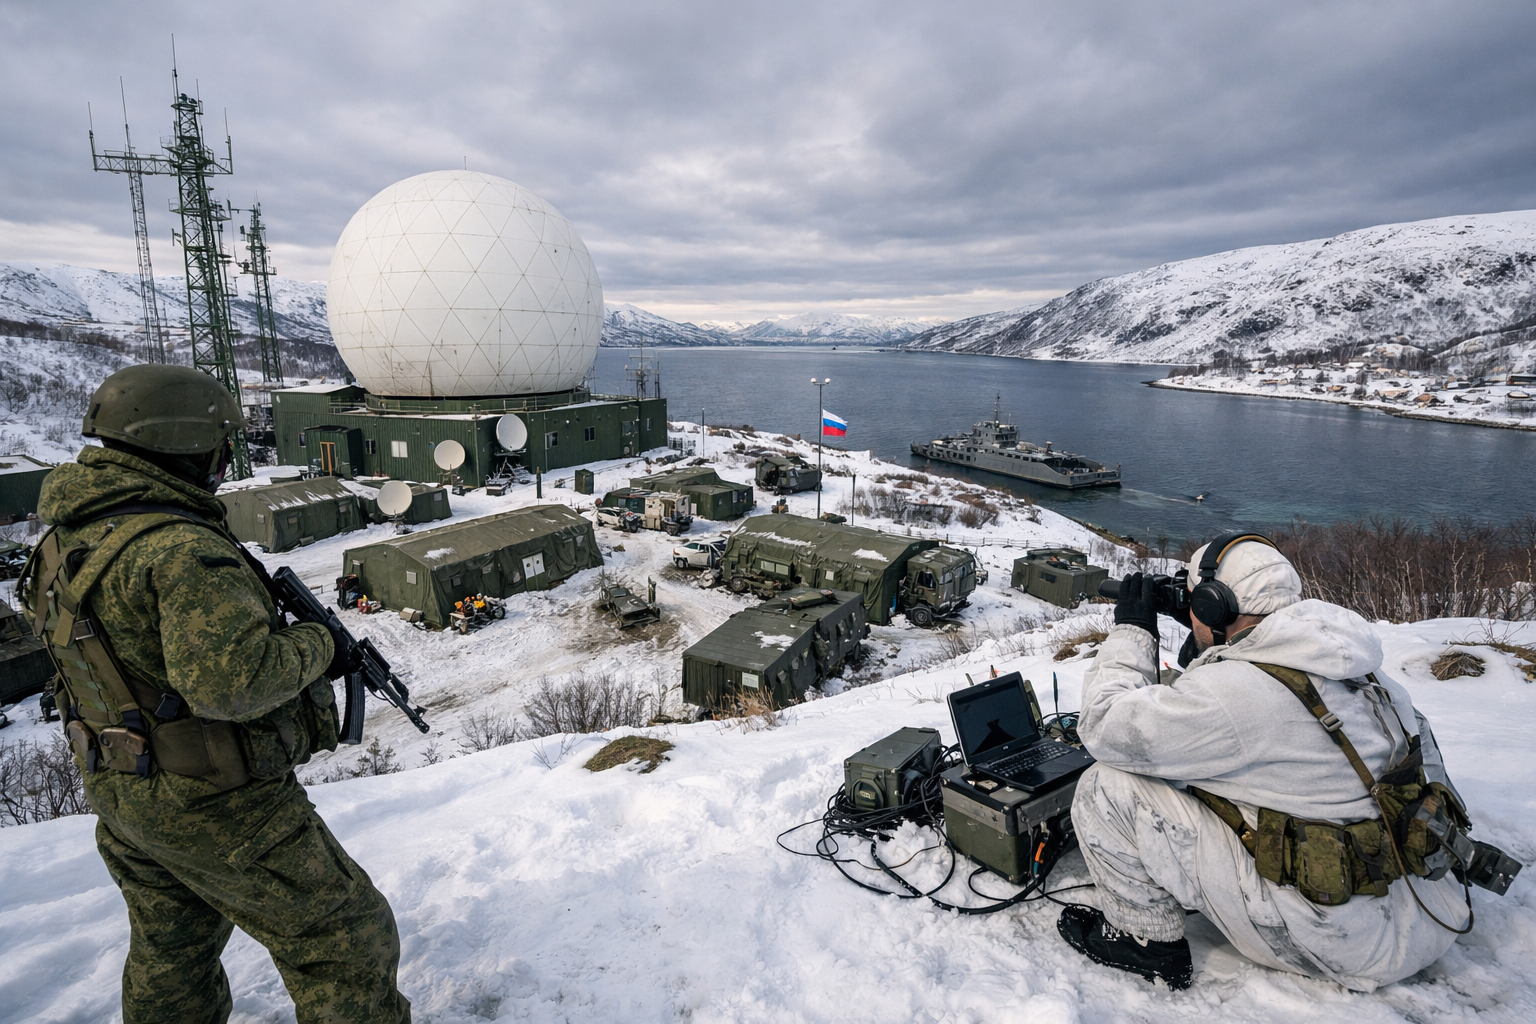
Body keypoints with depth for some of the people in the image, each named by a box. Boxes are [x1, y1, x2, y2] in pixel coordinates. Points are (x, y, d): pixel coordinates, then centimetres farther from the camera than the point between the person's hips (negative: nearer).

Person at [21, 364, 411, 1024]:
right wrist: (314, 646, -19)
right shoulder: (180, 550, -27)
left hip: (119, 795, 9)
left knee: (172, 958, 30)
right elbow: (231, 680, -37)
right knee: (346, 946, 5)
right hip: (214, 808, -9)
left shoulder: (66, 539, 3)